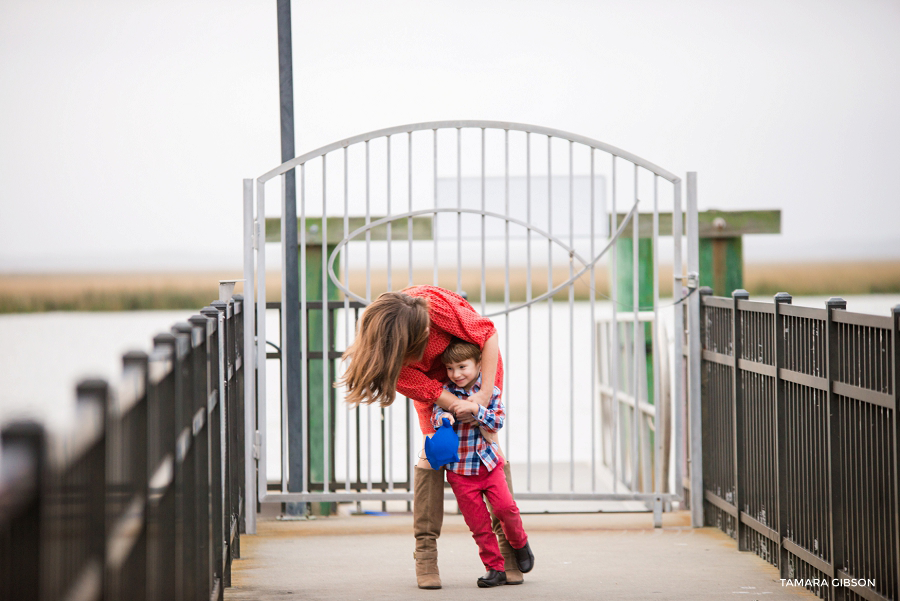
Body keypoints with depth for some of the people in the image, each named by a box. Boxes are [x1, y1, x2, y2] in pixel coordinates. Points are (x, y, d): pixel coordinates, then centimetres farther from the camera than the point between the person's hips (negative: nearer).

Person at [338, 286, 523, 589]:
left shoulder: (435, 303, -39)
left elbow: (488, 334, -28)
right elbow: (417, 384, -23)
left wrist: (484, 396, -28)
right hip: (432, 377, 1)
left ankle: (509, 541, -5)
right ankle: (425, 552, -11)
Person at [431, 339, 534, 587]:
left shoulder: (490, 392, 0)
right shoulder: (446, 392, -2)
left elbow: (497, 421, -10)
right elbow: (435, 414, -14)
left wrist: (475, 409, -25)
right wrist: (443, 417, -37)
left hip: (489, 463, 0)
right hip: (460, 470, 0)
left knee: (505, 506, -15)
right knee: (478, 523, 1)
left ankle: (520, 543, 14)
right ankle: (495, 568, 11)